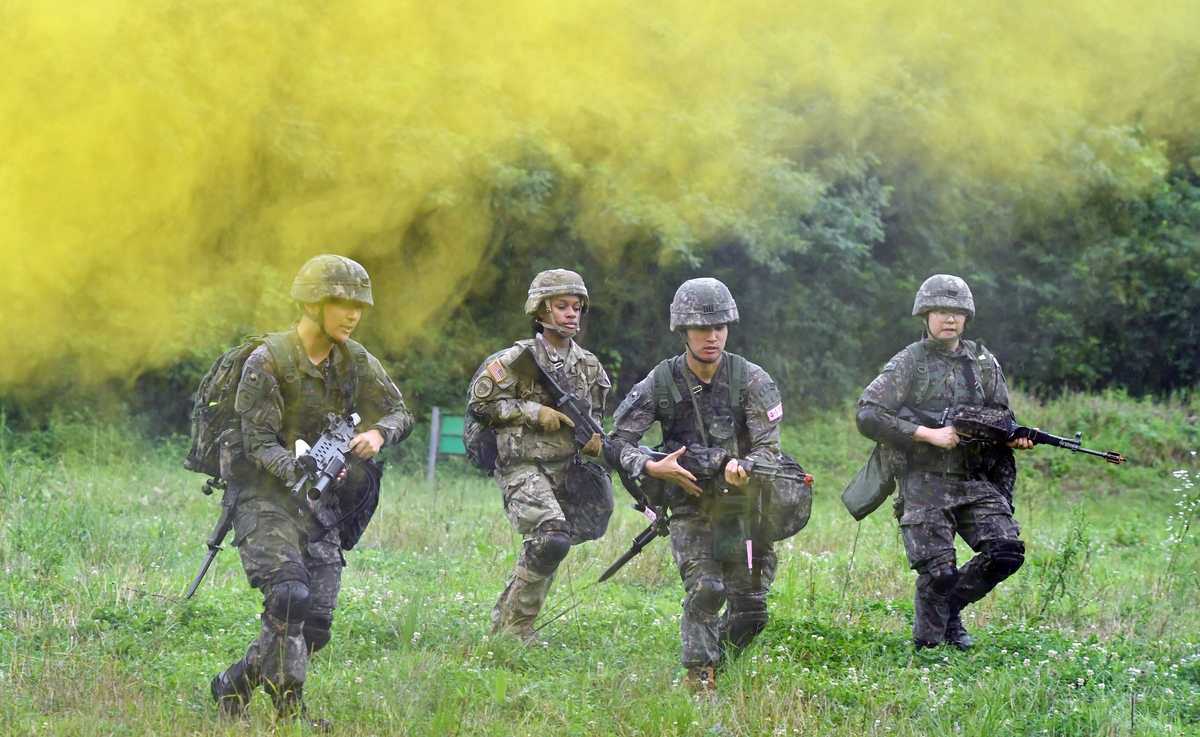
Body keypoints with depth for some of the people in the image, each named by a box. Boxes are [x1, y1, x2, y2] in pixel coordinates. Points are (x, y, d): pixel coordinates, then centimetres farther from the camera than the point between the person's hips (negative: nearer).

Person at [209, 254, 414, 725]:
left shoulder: (355, 361, 4)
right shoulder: (267, 362, -14)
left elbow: (400, 414, 10)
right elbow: (259, 443, -16)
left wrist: (378, 433, -14)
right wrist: (300, 472, -34)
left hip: (320, 506, 6)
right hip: (265, 497, -6)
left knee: (316, 624, 0)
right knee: (289, 598, -25)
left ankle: (235, 685, 18)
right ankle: (289, 710, -15)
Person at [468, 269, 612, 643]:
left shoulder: (588, 365, 10)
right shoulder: (517, 359, -8)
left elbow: (594, 414, 25)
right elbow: (480, 404, -7)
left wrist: (595, 437, 2)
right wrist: (534, 413, -15)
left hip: (567, 470, 7)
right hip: (524, 468, -6)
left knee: (540, 553, 8)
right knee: (552, 538, -23)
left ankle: (503, 619, 26)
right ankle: (516, 627, -10)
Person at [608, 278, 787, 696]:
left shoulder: (751, 381, -8)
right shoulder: (660, 383, -6)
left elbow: (769, 448, -11)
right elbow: (618, 440, -1)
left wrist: (745, 468, -32)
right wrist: (652, 467, -19)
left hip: (744, 507, 1)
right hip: (690, 509, -1)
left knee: (750, 610, 4)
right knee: (705, 590, -21)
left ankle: (717, 658, 33)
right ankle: (699, 678, -8)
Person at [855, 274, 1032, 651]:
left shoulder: (984, 363, 12)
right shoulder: (908, 363, 0)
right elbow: (868, 416, -10)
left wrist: (1013, 437, -7)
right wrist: (929, 435, -15)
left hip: (977, 482, 4)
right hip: (925, 484, -4)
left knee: (1007, 551, -12)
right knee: (937, 572, -12)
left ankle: (952, 605, 13)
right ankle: (926, 647, 10)